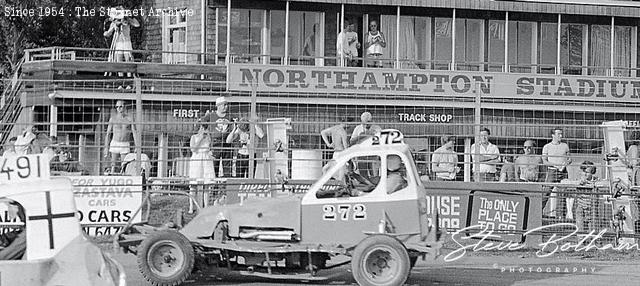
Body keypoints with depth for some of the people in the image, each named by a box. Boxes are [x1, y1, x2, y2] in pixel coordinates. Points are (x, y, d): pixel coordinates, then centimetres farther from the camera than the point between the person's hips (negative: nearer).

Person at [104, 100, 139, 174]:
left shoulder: (129, 119, 0)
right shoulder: (113, 119, 3)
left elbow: (134, 133, -1)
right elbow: (108, 134, 6)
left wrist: (137, 147, -9)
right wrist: (106, 147, 2)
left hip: (125, 145, -1)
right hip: (115, 143, 1)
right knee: (113, 164, -2)